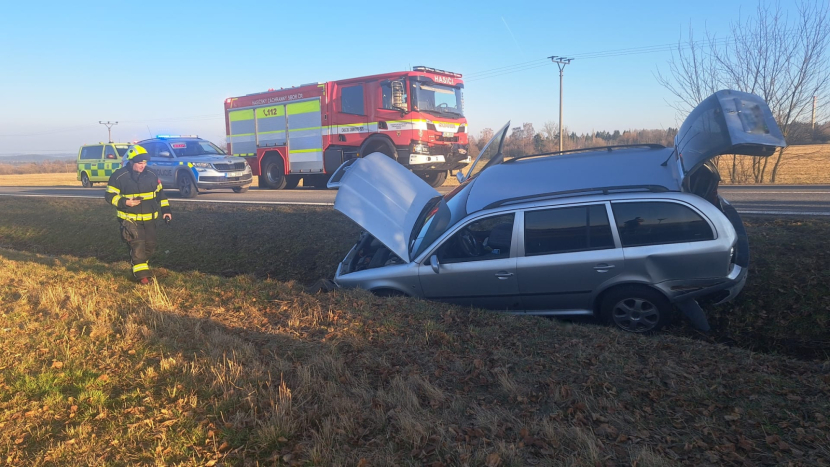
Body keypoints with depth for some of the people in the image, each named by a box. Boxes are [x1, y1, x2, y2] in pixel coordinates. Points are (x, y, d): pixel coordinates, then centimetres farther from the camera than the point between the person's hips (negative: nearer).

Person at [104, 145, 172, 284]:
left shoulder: (151, 175, 3)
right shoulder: (119, 176, -10)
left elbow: (160, 193, 14)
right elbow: (110, 196, -6)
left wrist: (165, 210, 7)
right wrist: (125, 202, -23)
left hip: (149, 219, 5)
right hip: (130, 219, -5)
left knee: (150, 245, 11)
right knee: (137, 245, -14)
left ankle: (141, 266, 34)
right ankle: (142, 274, -10)